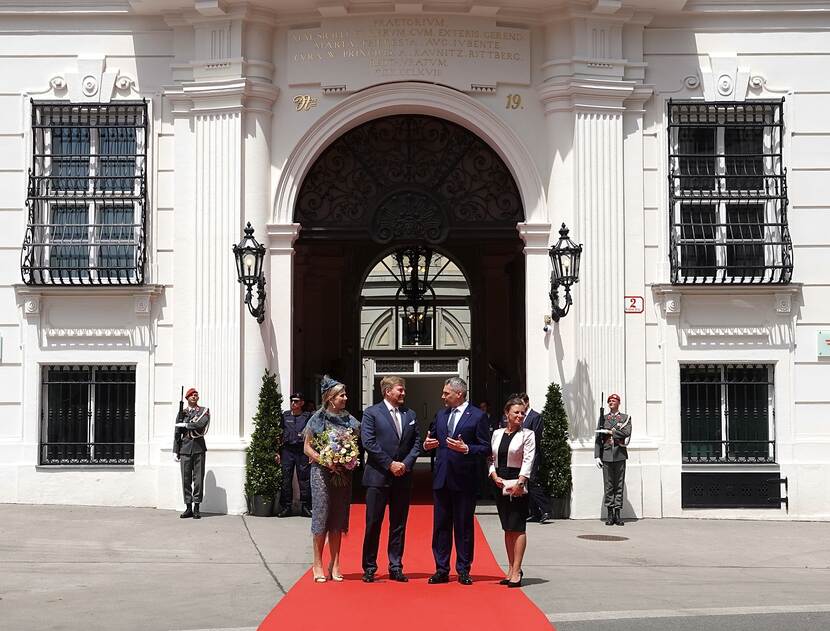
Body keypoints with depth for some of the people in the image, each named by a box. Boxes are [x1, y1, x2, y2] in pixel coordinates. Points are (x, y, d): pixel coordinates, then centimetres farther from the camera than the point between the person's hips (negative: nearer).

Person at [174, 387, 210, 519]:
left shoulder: (204, 411, 6)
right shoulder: (182, 413, 12)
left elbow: (201, 424, -14)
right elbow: (177, 433, 11)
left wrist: (186, 425, -10)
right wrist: (176, 451, 7)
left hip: (199, 448, -2)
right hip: (185, 448, 2)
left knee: (198, 478, -2)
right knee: (186, 479, 1)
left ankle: (196, 507, 2)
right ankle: (188, 507, 7)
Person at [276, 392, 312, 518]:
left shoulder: (307, 416, 4)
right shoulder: (285, 415, 10)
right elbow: (280, 434, 12)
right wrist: (278, 452, 8)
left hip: (302, 451, -2)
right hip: (287, 450, 2)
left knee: (304, 480, -1)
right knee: (286, 480, 1)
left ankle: (305, 507, 6)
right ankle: (285, 507, 8)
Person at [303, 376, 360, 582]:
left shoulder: (350, 421, 8)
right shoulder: (318, 419, -3)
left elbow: (356, 445, 15)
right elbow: (307, 447, -2)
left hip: (343, 474, 4)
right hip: (322, 473, -4)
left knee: (338, 519, 6)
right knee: (321, 516, -3)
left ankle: (335, 564, 13)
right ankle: (318, 565, 5)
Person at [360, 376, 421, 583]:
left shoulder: (410, 414, 12)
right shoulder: (371, 413, -2)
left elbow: (416, 442, 10)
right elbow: (368, 443, -10)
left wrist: (406, 464, -6)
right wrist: (390, 464, -13)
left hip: (403, 477, 4)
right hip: (378, 476, -4)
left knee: (399, 524, 7)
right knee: (373, 524, 0)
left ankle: (396, 567, 14)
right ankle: (369, 567, 9)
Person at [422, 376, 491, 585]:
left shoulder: (477, 416, -5)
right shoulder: (441, 415, 13)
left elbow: (486, 449, -7)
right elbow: (433, 438, 20)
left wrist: (466, 448, -22)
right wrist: (427, 444, -2)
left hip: (464, 479, -5)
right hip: (442, 479, 5)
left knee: (464, 526, 3)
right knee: (440, 525, 8)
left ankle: (463, 570, 12)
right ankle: (442, 570, 15)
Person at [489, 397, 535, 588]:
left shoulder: (527, 434, -2)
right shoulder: (497, 433, 11)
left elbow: (528, 460, -9)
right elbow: (491, 458, 13)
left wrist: (520, 482, -18)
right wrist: (495, 477, -3)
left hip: (518, 485, -5)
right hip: (500, 485, 5)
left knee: (518, 528, -7)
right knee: (508, 529, 10)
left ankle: (516, 571, -8)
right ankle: (512, 569, 16)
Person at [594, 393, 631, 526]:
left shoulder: (626, 418, 9)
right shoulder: (603, 418, 12)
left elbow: (627, 433, -9)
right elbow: (598, 438, 8)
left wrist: (610, 431, -9)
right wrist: (597, 456, 0)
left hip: (620, 455, -1)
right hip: (607, 454, 1)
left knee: (619, 485, 0)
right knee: (608, 485, 0)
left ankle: (618, 514, 2)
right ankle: (610, 514, 3)